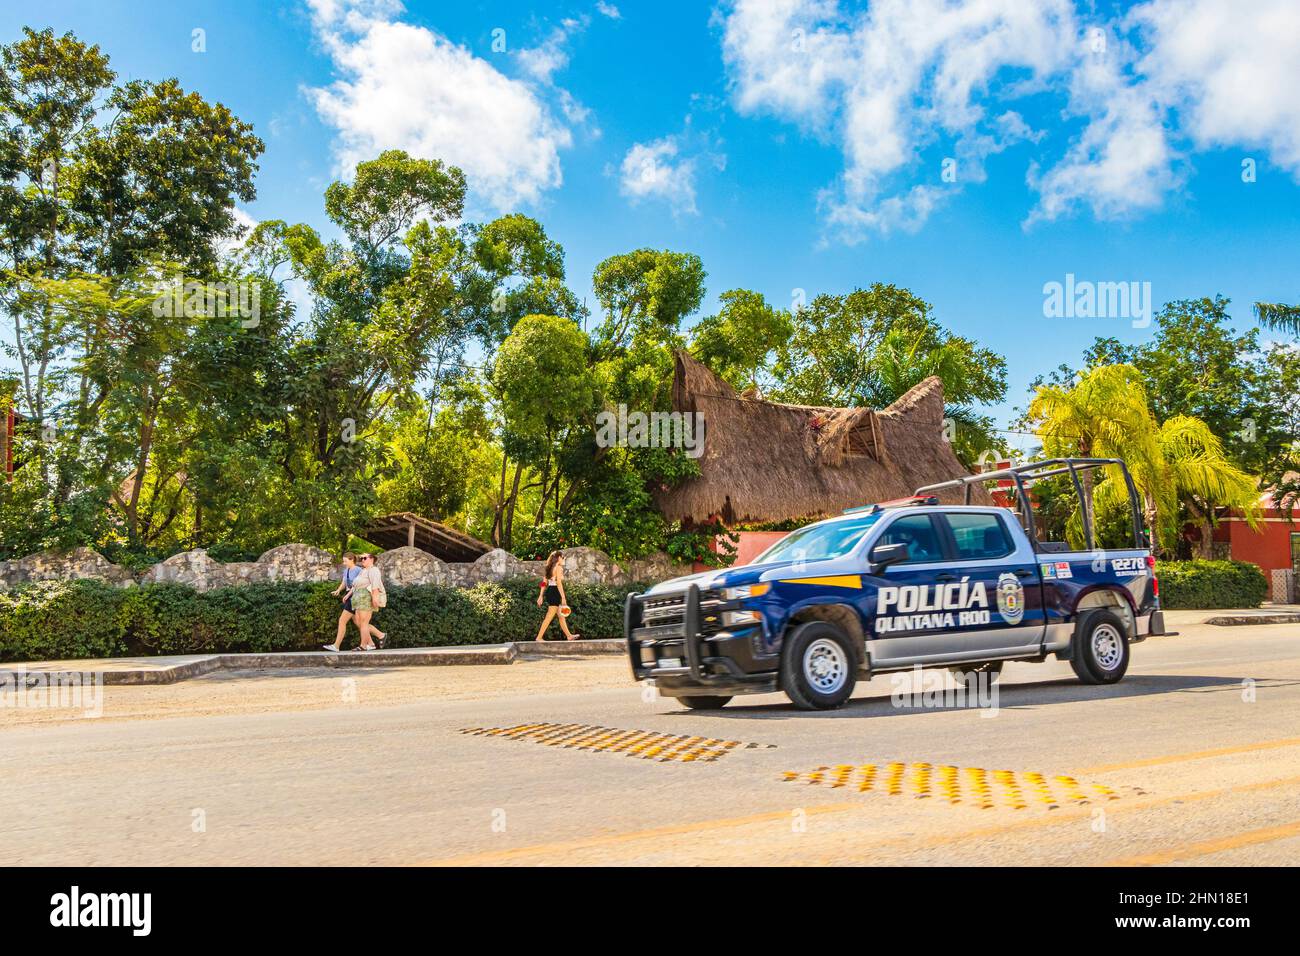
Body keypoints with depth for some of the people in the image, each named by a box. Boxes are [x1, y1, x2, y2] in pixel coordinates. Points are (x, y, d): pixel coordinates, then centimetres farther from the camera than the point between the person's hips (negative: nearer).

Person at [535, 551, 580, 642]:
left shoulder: (550, 568, 14)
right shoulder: (559, 568, -11)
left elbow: (544, 583, 12)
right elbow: (559, 583, -19)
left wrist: (540, 596, 13)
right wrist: (563, 598, -21)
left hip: (549, 591, 10)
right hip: (555, 593, -10)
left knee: (561, 616, 16)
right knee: (549, 617, -6)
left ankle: (569, 635, 23)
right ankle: (539, 637, -6)